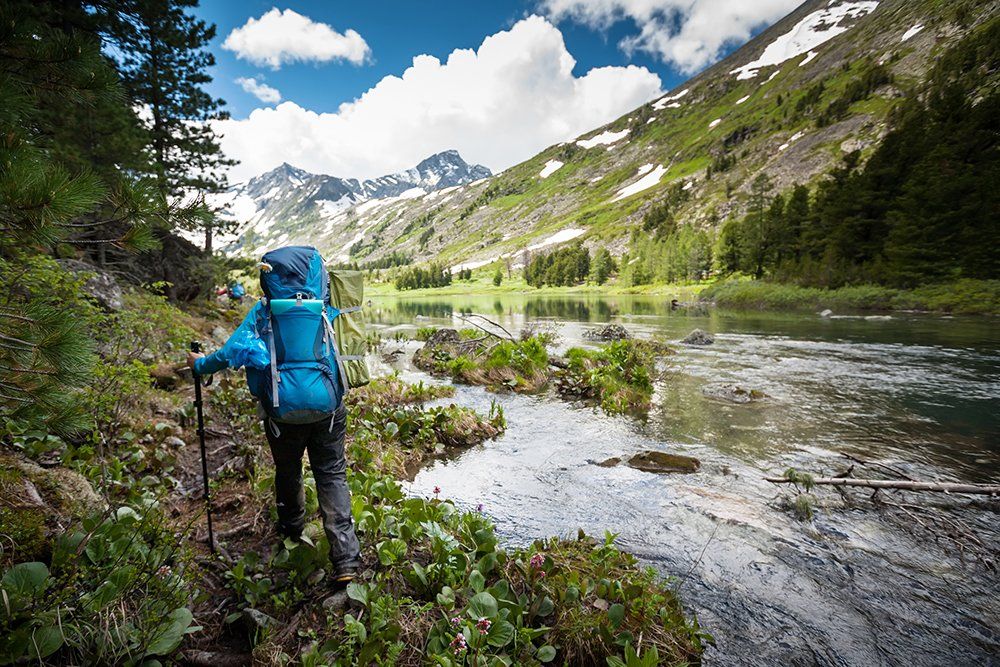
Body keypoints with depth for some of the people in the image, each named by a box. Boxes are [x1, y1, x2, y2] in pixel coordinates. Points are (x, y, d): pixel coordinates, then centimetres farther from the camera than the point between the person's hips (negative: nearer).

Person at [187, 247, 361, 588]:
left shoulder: (262, 312, -6)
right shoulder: (321, 308, 0)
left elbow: (233, 352, -8)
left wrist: (201, 364, 10)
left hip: (283, 410, 0)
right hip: (327, 406, 1)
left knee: (287, 471, 24)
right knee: (332, 475, 5)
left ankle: (291, 527, 48)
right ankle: (346, 558, -3)